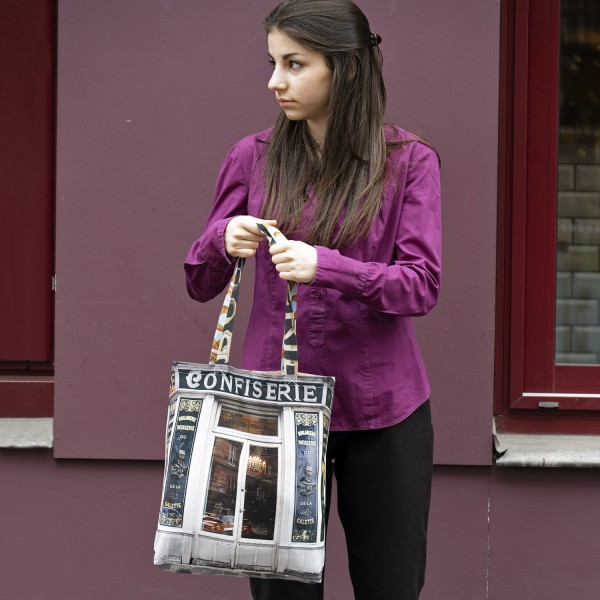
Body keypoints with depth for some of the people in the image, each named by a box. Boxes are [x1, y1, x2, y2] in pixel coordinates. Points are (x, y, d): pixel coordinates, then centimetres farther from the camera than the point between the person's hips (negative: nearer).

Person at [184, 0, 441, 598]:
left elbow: (422, 284, -11)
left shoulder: (408, 161, -3)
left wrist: (324, 265, -26)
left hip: (381, 412, -1)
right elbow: (198, 284, 7)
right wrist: (224, 241, -15)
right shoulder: (252, 158, 3)